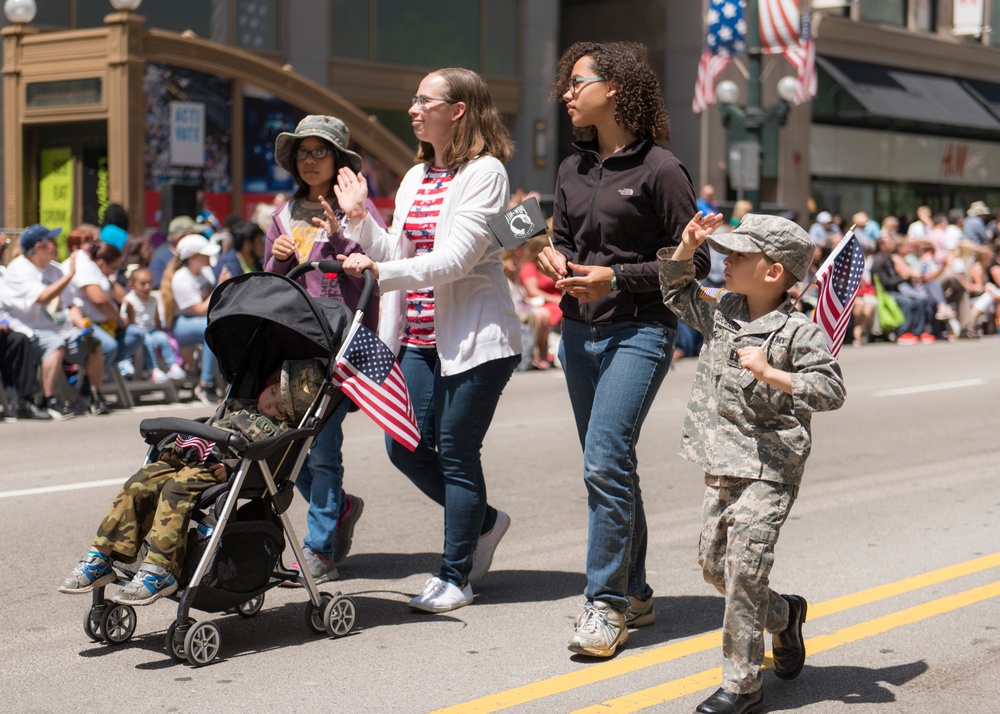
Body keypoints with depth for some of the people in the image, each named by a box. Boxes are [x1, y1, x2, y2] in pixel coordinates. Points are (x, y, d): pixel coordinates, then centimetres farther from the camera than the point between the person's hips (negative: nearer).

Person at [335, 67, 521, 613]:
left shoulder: (485, 173, -9)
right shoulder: (415, 178, 16)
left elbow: (456, 259, -19)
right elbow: (398, 257, 15)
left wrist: (381, 272, -27)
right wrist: (360, 219, 3)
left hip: (474, 338, -8)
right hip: (420, 339, 8)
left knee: (456, 453, -2)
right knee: (405, 448, 5)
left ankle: (455, 576, 10)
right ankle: (482, 521, 29)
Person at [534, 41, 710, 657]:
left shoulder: (660, 169, -8)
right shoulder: (573, 171, 12)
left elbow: (693, 262, -8)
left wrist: (618, 278, -16)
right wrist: (556, 259, 0)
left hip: (639, 332, -7)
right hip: (580, 331, 7)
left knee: (606, 460, -16)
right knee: (608, 466, 12)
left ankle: (608, 602, -8)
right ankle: (634, 594, 23)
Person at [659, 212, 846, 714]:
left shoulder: (798, 332, -13)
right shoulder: (721, 312, 8)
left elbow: (831, 390, -18)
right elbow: (677, 292, 24)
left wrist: (770, 374, -27)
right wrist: (687, 247, 7)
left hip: (770, 469, -8)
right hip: (724, 466, 8)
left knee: (744, 565, -13)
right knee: (713, 563, 13)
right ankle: (784, 614, 39)